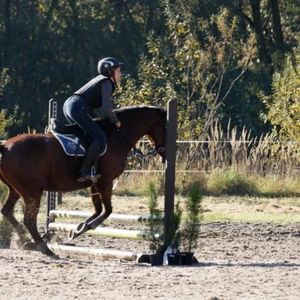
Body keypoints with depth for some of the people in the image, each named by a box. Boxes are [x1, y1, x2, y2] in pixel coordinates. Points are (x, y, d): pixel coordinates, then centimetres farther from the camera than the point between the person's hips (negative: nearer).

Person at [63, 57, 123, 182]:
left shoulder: (99, 80, 26)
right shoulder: (107, 83, -3)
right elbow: (106, 107, -13)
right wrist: (115, 121, 1)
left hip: (68, 104, 10)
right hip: (78, 108, -10)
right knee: (100, 138, -16)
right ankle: (84, 172, -23)